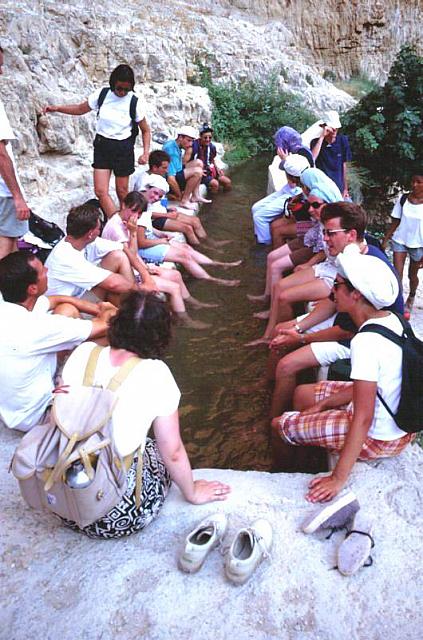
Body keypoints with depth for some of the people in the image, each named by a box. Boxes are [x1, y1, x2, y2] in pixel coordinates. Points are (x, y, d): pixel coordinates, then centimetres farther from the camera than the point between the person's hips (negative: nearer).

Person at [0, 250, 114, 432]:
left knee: (67, 309, 2)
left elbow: (59, 300, 4)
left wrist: (98, 308, 0)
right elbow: (103, 326, -22)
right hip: (32, 417, -7)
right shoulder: (34, 328, -36)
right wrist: (107, 313, -1)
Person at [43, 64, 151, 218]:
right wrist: (57, 108, -3)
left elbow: (146, 130, 1)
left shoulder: (134, 102, -9)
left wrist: (146, 153, -13)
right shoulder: (102, 95, -5)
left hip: (123, 148, -2)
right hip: (102, 145, 2)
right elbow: (80, 109, 9)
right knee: (101, 191, -7)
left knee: (122, 191, 7)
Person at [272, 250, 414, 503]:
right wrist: (323, 405, 8)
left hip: (380, 437, -9)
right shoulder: (390, 319, -5)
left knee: (279, 425, 3)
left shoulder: (366, 342, -32)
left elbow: (363, 418, -30)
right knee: (303, 394, 20)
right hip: (400, 420, 9)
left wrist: (338, 478, -24)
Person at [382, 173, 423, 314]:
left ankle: (411, 298, 43)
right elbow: (395, 222, 2)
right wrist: (385, 240, 0)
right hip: (399, 241, 1)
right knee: (397, 274, -6)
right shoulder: (402, 199, -6)